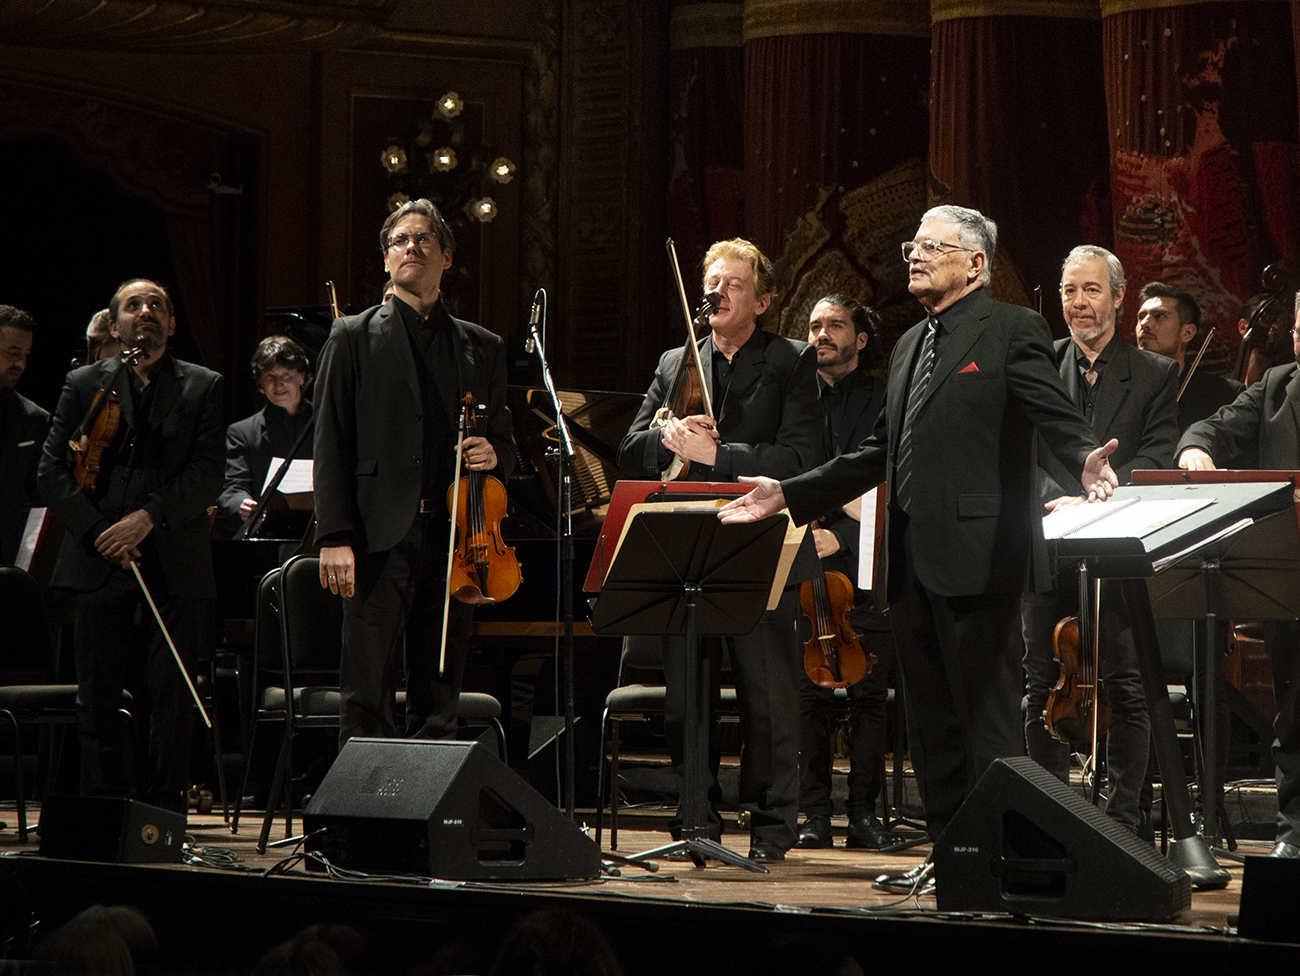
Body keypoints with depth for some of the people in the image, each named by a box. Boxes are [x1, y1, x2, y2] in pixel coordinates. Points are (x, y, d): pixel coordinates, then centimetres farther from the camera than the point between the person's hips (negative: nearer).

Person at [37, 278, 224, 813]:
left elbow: (208, 473, -2)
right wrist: (100, 532, -8)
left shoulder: (203, 387, 9)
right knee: (97, 699, 1)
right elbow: (53, 471, 4)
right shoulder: (84, 384, 11)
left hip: (176, 567, -1)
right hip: (101, 565, 1)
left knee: (170, 698, -3)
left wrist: (148, 518, -15)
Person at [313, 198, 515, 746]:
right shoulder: (354, 338, 7)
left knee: (440, 698, 5)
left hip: (455, 535, 4)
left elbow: (503, 439, 23)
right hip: (381, 536, -3)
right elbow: (330, 445, 0)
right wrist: (335, 537, -9)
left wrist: (493, 454, -3)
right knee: (368, 699, -8)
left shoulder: (483, 348, 17)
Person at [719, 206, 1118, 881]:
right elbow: (880, 452, 25)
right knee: (930, 718, 12)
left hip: (975, 558, -8)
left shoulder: (1011, 331, -3)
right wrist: (789, 495, 24)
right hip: (911, 561, 8)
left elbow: (1059, 420, -15)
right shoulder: (911, 345, 21)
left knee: (988, 715, -6)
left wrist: (1085, 462, -37)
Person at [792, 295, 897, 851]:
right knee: (810, 691, -1)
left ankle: (864, 813, 5)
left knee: (869, 691, -1)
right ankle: (814, 815, 3)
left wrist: (842, 535, -14)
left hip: (862, 567, -1)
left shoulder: (884, 402, 6)